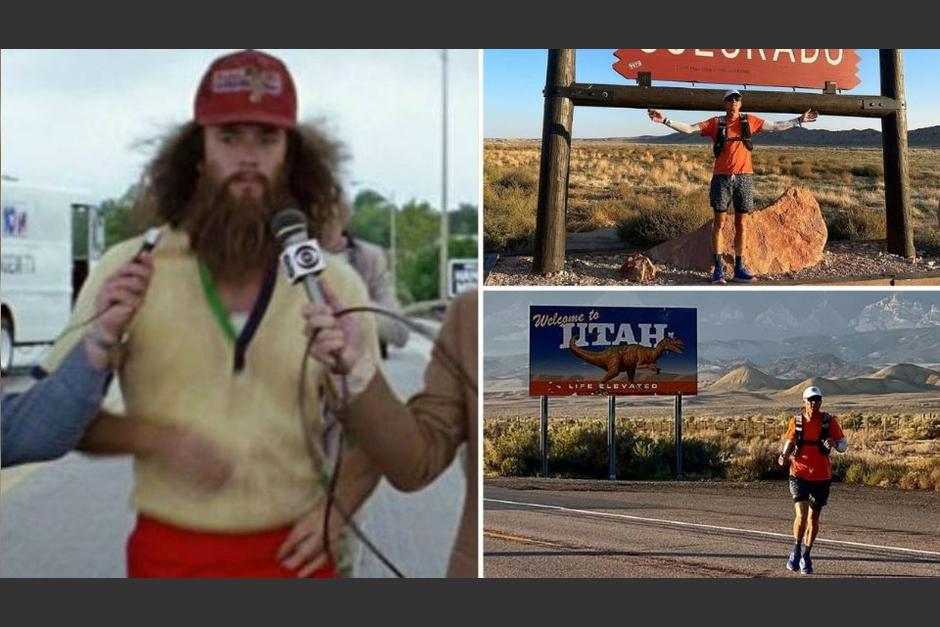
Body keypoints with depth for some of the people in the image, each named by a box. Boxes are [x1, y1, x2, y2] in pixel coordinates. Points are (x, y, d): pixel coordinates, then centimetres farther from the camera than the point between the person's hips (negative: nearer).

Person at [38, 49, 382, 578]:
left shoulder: (335, 284, 1)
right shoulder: (129, 270, -4)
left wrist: (337, 507, -8)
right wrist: (153, 439, -17)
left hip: (291, 553, 1)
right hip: (170, 553, -1)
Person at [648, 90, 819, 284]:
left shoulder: (749, 121, 8)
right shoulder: (715, 123, 4)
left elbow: (776, 126, 15)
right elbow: (689, 128, -1)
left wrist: (799, 120, 13)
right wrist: (665, 120, -10)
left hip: (744, 178, 2)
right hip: (722, 178, -2)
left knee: (741, 224, 4)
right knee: (719, 222, -2)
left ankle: (739, 269, 9)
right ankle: (718, 269, 1)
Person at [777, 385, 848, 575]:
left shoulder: (829, 421, -3)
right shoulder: (796, 422, 1)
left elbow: (844, 445, -2)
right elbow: (790, 443, 11)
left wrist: (834, 444, -25)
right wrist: (784, 456, -10)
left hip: (821, 477, 1)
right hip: (799, 475, -1)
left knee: (814, 518, 11)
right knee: (801, 515, -16)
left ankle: (806, 556, 28)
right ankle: (796, 550, 6)